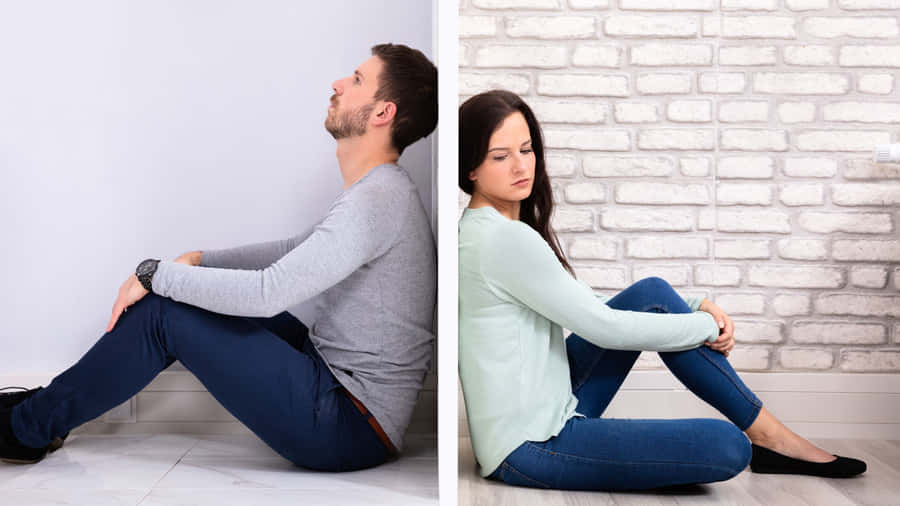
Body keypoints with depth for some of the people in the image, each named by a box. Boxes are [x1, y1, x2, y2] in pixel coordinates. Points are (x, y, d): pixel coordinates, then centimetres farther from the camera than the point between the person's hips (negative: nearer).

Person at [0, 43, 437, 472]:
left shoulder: (377, 199, -22)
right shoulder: (376, 191, 12)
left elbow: (267, 293, -26)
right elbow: (300, 251, 24)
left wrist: (155, 274, -13)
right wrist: (199, 260, 15)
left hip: (349, 430, -9)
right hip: (331, 370, 9)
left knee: (163, 311, -10)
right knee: (182, 295, 11)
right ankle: (50, 404, 22)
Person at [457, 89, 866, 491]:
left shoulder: (495, 230, 11)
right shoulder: (502, 239, -20)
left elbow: (588, 305, 14)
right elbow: (602, 327, -17)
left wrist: (695, 306, 4)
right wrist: (707, 326, -4)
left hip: (549, 411, 10)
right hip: (531, 448, -10)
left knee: (651, 294, 3)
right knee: (726, 447, -22)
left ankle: (767, 430, 9)